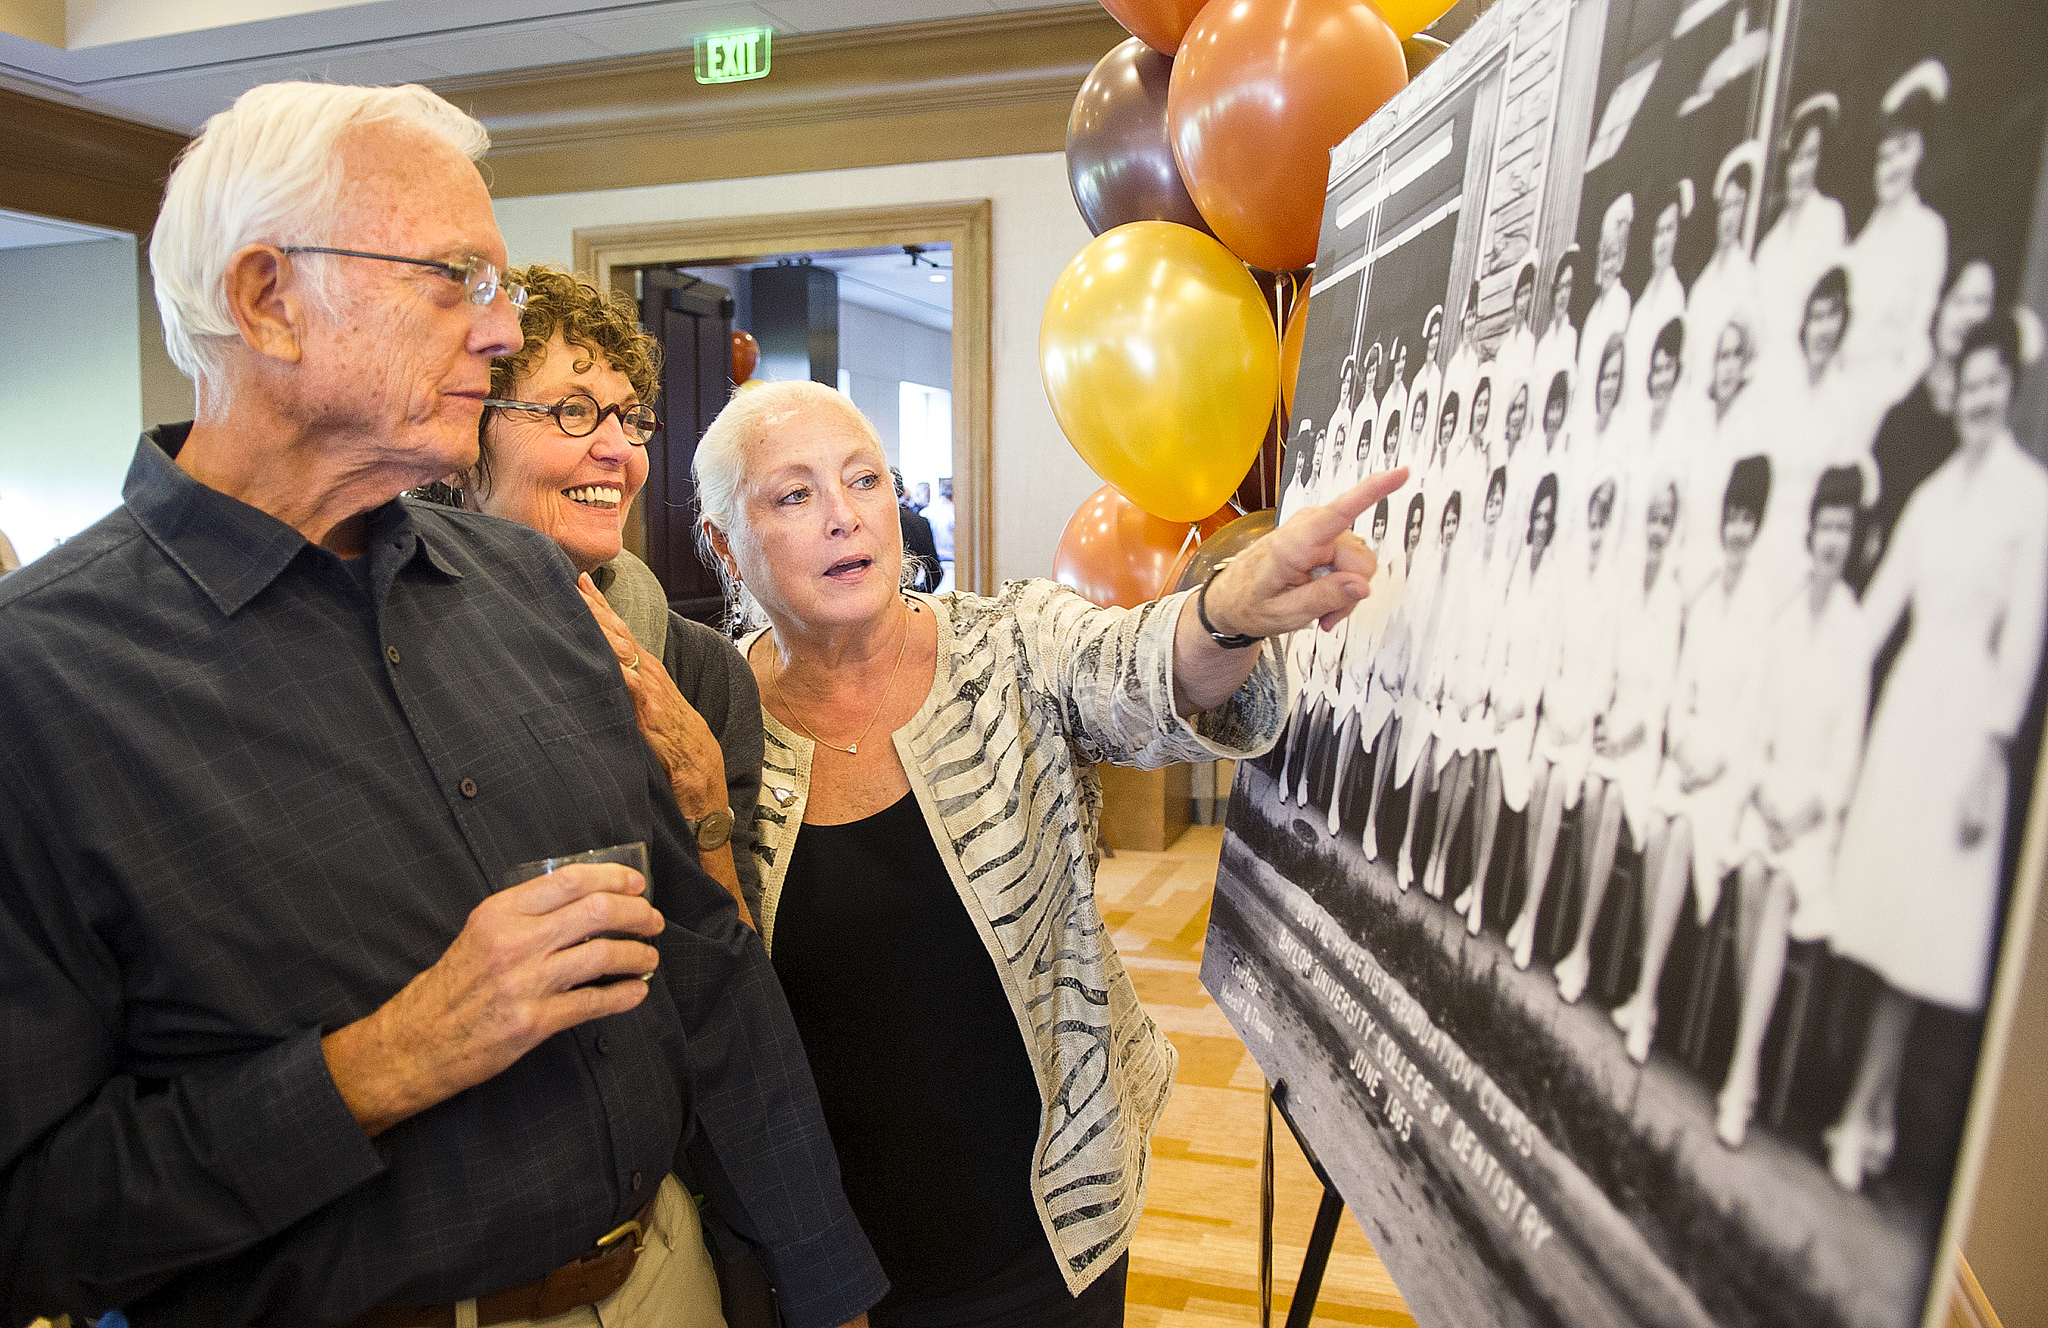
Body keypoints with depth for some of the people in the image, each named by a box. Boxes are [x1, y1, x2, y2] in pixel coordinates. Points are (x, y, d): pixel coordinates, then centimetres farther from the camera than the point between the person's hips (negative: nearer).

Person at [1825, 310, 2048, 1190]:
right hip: (1903, 701, 6)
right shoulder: (1932, 494, 13)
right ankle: (1881, 1111, 22)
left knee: (1923, 927, -1)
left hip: (1967, 712, -6)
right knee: (1887, 913, 10)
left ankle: (1859, 1115, 9)